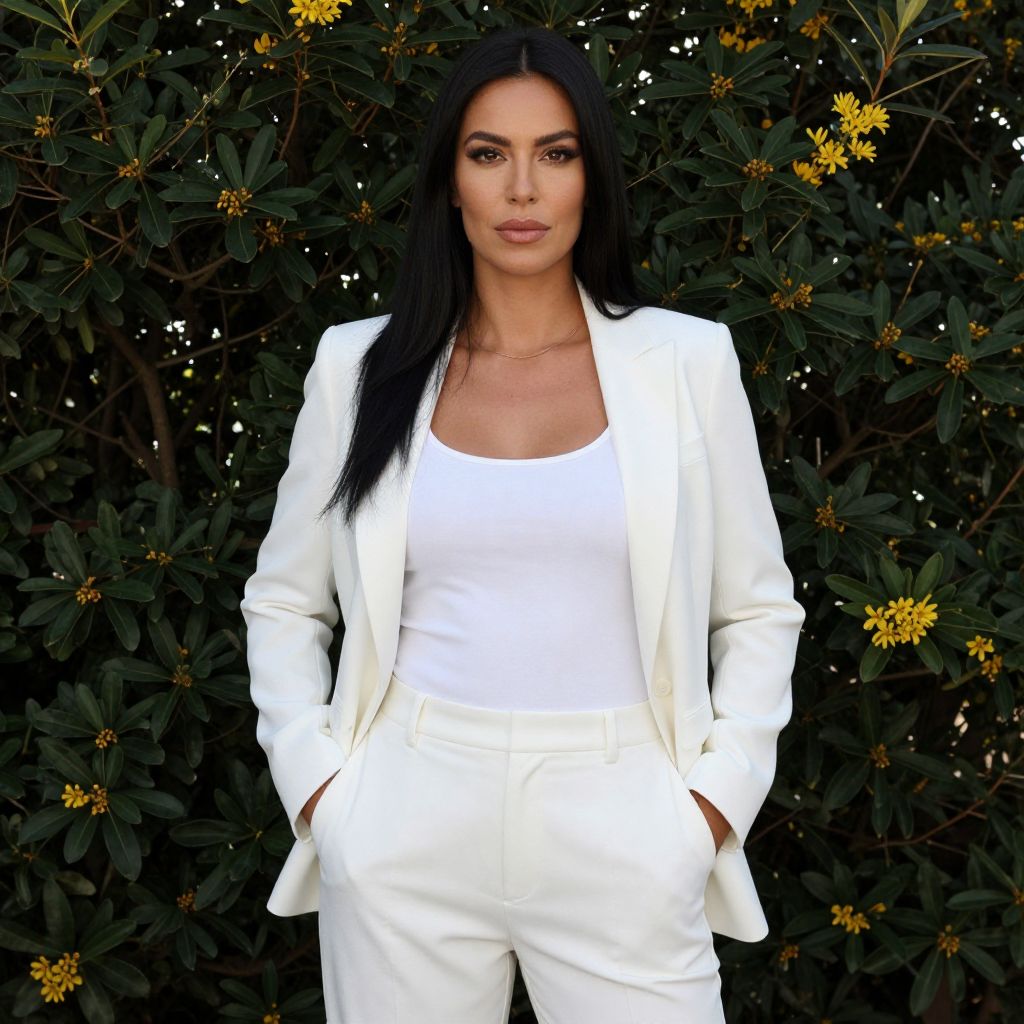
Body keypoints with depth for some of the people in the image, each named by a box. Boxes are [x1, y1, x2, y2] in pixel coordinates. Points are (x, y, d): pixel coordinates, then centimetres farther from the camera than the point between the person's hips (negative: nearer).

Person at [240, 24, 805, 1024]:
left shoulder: (685, 361, 1)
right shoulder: (361, 366, 3)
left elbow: (758, 609, 7)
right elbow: (281, 603, 11)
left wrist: (716, 796, -3)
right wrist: (314, 780, 0)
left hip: (620, 832, 0)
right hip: (407, 824, 1)